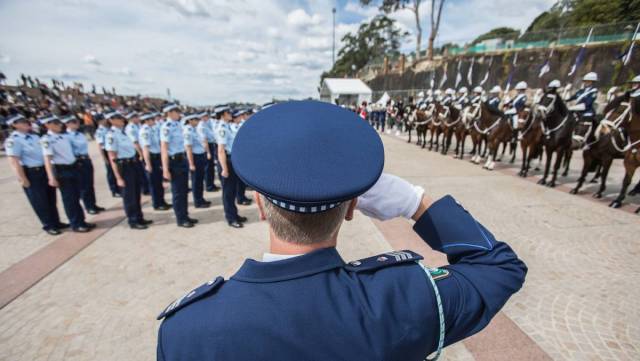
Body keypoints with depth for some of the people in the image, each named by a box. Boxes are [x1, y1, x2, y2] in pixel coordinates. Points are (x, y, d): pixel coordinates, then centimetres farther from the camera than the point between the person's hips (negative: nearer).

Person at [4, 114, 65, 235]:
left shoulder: (34, 136, 9)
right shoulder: (13, 140, -13)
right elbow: (14, 161, -16)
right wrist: (22, 179, -19)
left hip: (45, 170, 7)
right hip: (32, 173, -7)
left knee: (51, 199, 15)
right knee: (39, 201, 6)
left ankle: (56, 222, 29)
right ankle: (49, 225, 19)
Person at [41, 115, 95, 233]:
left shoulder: (63, 136, 9)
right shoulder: (46, 139, -12)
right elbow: (47, 159, -19)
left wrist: (75, 166, 21)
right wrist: (51, 177, -26)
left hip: (73, 167, 7)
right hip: (62, 170, -7)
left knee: (76, 196, 14)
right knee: (69, 198, 3)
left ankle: (81, 221, 25)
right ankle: (76, 224, 14)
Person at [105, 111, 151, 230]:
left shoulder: (123, 131, 7)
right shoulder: (112, 135, -15)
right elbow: (112, 158, -17)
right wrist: (118, 177, -19)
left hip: (134, 164, 8)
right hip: (124, 166, -8)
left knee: (137, 193, 17)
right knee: (129, 195, 5)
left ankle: (139, 218, 32)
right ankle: (133, 221, 20)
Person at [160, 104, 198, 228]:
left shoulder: (178, 124, 8)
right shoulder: (166, 127, -16)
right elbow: (164, 149, -19)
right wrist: (166, 169, -21)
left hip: (183, 159, 8)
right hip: (174, 161, -8)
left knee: (184, 190, 15)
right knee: (177, 192, 4)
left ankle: (185, 216, 28)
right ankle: (181, 219, 17)